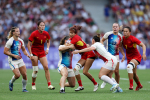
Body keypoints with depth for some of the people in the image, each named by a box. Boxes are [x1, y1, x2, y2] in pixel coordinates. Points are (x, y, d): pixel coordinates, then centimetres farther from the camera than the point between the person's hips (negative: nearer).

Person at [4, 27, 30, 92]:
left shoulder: (20, 41, 5)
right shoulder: (10, 41, -15)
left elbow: (24, 50, 18)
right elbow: (5, 52, -15)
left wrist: (27, 54, -1)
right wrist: (14, 55, -21)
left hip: (20, 60, 6)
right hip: (12, 61, -6)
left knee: (24, 75, -3)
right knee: (17, 75, -17)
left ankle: (24, 88, 15)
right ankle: (11, 82, 15)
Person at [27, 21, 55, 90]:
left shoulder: (46, 34, -2)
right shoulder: (34, 34, -14)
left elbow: (48, 41, 19)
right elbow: (29, 45, -12)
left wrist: (47, 49, 2)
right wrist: (31, 55, -17)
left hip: (42, 52, 4)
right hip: (34, 52, -4)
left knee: (46, 67, -9)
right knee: (35, 70, -5)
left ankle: (49, 84, -8)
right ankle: (33, 84, 15)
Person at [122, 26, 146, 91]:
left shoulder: (133, 39, -19)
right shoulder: (123, 38, -2)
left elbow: (143, 45, -21)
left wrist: (144, 53, -36)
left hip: (136, 56, -7)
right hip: (129, 58, 7)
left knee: (129, 67, -34)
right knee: (133, 74, 15)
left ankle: (131, 85, -30)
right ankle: (139, 85, 42)